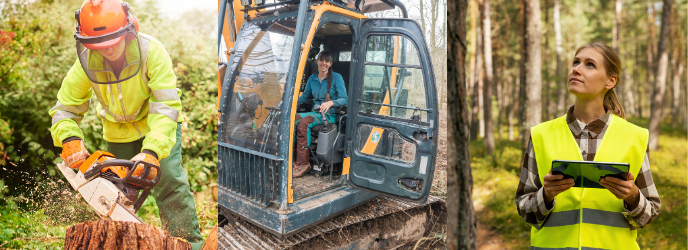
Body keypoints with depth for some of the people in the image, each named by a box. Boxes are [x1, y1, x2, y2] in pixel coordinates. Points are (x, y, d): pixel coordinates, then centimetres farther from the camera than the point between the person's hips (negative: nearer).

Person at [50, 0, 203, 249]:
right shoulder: (86, 63, -21)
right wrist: (70, 140, -33)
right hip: (118, 132, 3)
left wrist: (152, 151, -46)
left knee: (169, 179, -16)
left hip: (157, 126, -3)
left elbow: (165, 107, -35)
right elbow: (65, 109, -12)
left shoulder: (151, 51, -31)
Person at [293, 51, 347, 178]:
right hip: (315, 112, 5)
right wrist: (295, 102, 6)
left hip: (330, 115, -5)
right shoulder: (312, 78, 14)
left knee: (304, 123, -32)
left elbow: (344, 99, -9)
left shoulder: (336, 77, -2)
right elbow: (305, 95, 24)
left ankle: (303, 163, -30)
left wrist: (330, 103, -26)